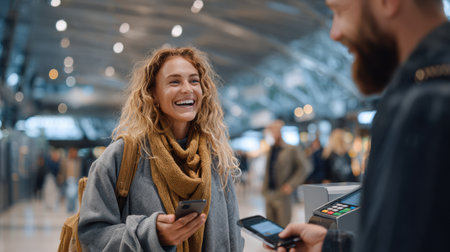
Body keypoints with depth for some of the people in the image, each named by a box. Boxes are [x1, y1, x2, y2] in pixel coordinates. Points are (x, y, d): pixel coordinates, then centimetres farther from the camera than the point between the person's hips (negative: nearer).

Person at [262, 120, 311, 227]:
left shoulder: (292, 149, -6)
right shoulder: (271, 150, 14)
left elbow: (305, 168, -11)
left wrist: (291, 185, -15)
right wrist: (265, 189, 12)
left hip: (282, 194, -6)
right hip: (269, 195, 6)